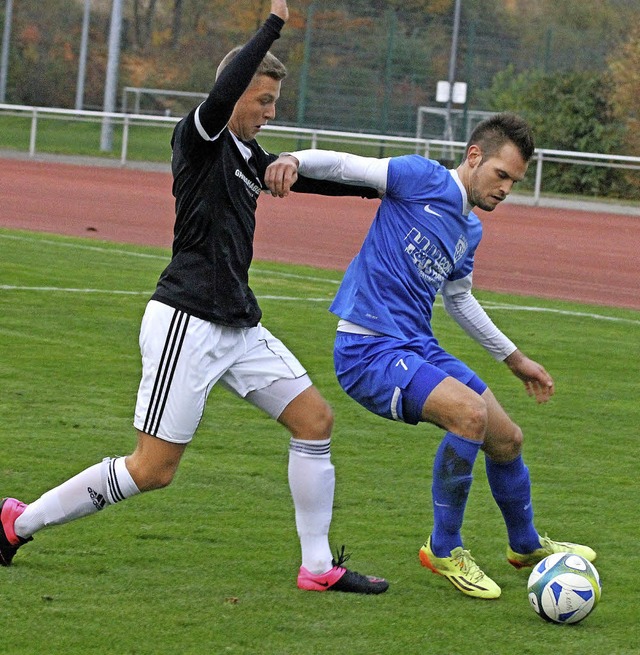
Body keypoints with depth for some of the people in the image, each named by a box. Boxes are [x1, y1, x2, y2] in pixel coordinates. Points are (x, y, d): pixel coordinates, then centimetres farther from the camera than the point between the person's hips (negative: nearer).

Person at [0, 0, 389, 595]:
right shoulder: (199, 138, -10)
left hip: (237, 324, 9)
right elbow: (221, 95, -31)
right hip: (187, 321, -9)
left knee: (315, 418, 4)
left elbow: (306, 175, 29)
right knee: (152, 469, -6)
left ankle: (318, 567, 10)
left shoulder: (247, 155, 14)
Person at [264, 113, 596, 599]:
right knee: (469, 412, -28)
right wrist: (294, 161, -38)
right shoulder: (423, 179, -8)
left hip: (419, 349, 9)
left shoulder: (470, 230, 16)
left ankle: (526, 546, 41)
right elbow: (343, 165, -16)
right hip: (368, 348, -9)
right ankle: (445, 549, -10)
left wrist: (515, 359, 37)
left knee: (507, 439, 13)